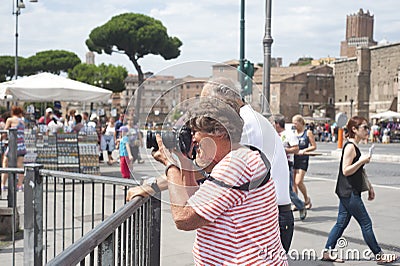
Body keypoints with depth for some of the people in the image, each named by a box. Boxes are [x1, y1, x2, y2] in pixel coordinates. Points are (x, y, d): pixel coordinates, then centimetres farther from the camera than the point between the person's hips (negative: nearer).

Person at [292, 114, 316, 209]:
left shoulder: (308, 132, -1)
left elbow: (314, 146, -1)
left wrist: (304, 150, -14)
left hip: (303, 159, -4)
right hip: (293, 158, 4)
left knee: (299, 182, -12)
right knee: (293, 182, 4)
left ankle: (307, 199, 12)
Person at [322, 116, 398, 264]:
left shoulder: (354, 146, 15)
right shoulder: (350, 146, -16)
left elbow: (360, 171, 23)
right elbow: (346, 171, -21)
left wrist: (369, 186, 22)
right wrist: (362, 161, -26)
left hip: (348, 193, 10)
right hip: (349, 193, -10)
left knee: (341, 223, 10)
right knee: (366, 224, 0)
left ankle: (327, 252, 13)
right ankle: (379, 256, 10)